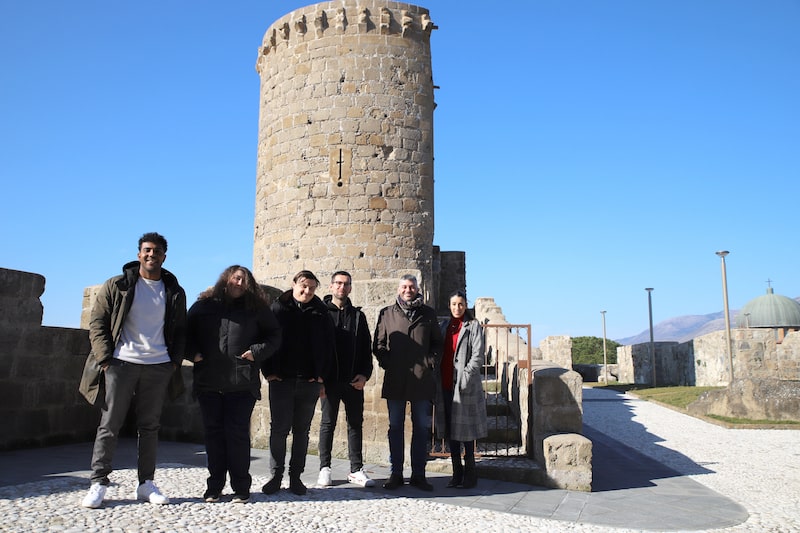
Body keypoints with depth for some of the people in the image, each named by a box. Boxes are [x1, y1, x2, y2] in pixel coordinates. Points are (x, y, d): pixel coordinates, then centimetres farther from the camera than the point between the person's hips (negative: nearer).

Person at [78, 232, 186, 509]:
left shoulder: (174, 292, 10)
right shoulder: (117, 286, 4)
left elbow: (180, 331, 14)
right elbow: (97, 323, 2)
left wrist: (175, 361, 2)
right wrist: (105, 359, -7)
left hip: (159, 367, 2)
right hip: (121, 363, -2)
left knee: (150, 426, 7)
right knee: (109, 425, 1)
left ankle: (146, 483, 15)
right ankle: (98, 483, 10)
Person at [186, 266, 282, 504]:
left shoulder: (256, 308, 7)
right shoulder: (203, 306, 10)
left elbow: (274, 335, 10)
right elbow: (187, 333, 17)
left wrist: (257, 352, -5)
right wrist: (192, 353, 0)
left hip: (242, 383, -2)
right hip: (208, 382, 2)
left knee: (238, 434, -1)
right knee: (213, 433, 8)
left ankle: (241, 487, 10)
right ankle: (214, 486, 19)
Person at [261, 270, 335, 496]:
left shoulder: (320, 313, 7)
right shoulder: (278, 308, 3)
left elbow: (328, 347, 9)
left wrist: (322, 376, 3)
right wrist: (268, 371, -6)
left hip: (310, 382, 2)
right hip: (281, 380, -2)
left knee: (302, 430, 8)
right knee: (279, 429, 1)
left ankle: (296, 477, 17)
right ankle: (276, 476, 13)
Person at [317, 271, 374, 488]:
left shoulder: (358, 315, 12)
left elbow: (366, 348, 11)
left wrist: (364, 374, -1)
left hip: (354, 380, 3)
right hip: (330, 379, -3)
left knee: (355, 423, 6)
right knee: (328, 423, 5)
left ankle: (356, 470, 13)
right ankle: (325, 468, 15)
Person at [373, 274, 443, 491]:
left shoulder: (428, 314, 10)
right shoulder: (386, 314, 9)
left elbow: (437, 342, 13)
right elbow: (378, 344, 9)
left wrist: (431, 362, 0)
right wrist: (386, 363, -3)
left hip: (422, 380, 0)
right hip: (395, 381, 0)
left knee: (422, 427, 5)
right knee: (395, 427, 6)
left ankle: (418, 474, 13)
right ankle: (396, 474, 14)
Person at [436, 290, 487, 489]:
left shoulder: (473, 326, -1)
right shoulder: (443, 326, 14)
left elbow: (478, 356, -8)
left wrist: (465, 377, -16)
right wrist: (436, 379, 5)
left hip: (465, 386, -5)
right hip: (445, 385, 5)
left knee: (465, 429, -1)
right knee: (450, 429, 9)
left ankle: (470, 472, 9)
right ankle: (457, 473, 18)